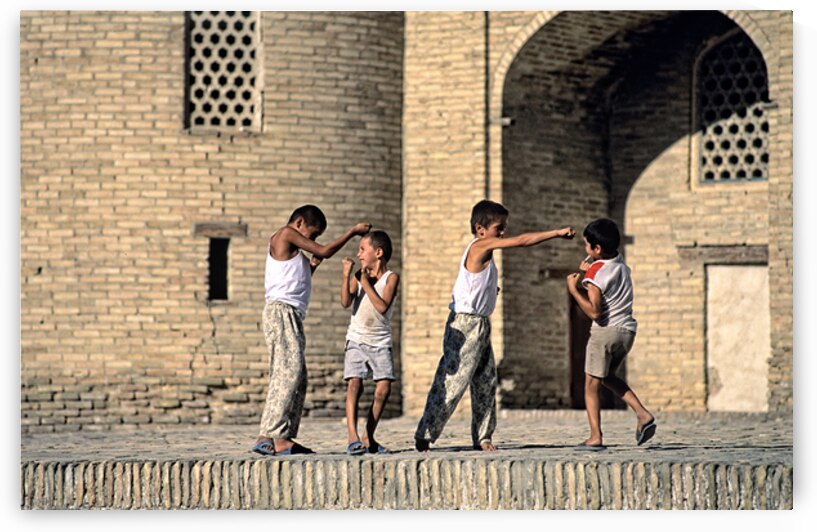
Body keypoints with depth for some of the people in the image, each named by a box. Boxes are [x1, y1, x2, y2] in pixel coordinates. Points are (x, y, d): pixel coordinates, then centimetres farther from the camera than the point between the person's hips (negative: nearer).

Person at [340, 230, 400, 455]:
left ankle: (368, 438, 5)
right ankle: (353, 438, -22)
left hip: (380, 342, 0)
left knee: (383, 388, -9)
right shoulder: (358, 276, 3)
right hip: (357, 339, 0)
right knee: (354, 384, -16)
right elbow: (346, 302, -11)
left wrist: (366, 283, -17)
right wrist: (346, 275, -17)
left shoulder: (391, 278, -4)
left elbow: (382, 306, -18)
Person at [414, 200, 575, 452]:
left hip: (480, 326, 10)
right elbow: (522, 241, -18)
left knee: (486, 383, 10)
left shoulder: (480, 252, 16)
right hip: (465, 324, -10)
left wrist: (490, 289, 7)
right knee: (452, 382, -9)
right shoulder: (481, 246, -13)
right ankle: (425, 435, -6)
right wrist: (557, 233, -16)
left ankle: (482, 436, 15)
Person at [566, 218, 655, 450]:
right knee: (608, 376, 24)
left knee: (592, 383, 0)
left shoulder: (596, 273, -16)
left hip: (605, 331, -8)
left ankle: (595, 437, -9)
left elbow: (594, 311, -22)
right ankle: (643, 414, 10)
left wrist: (574, 290, -16)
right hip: (627, 330, 8)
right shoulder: (620, 262, 7)